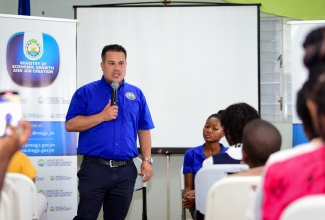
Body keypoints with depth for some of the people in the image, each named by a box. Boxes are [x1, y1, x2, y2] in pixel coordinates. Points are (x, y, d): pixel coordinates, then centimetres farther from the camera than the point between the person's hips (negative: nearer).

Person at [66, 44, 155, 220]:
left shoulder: (136, 94, 11)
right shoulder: (86, 92, 1)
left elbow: (144, 129, 13)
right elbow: (70, 125, -6)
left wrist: (147, 160, 4)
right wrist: (102, 116, -15)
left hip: (125, 170, 3)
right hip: (95, 167, -3)